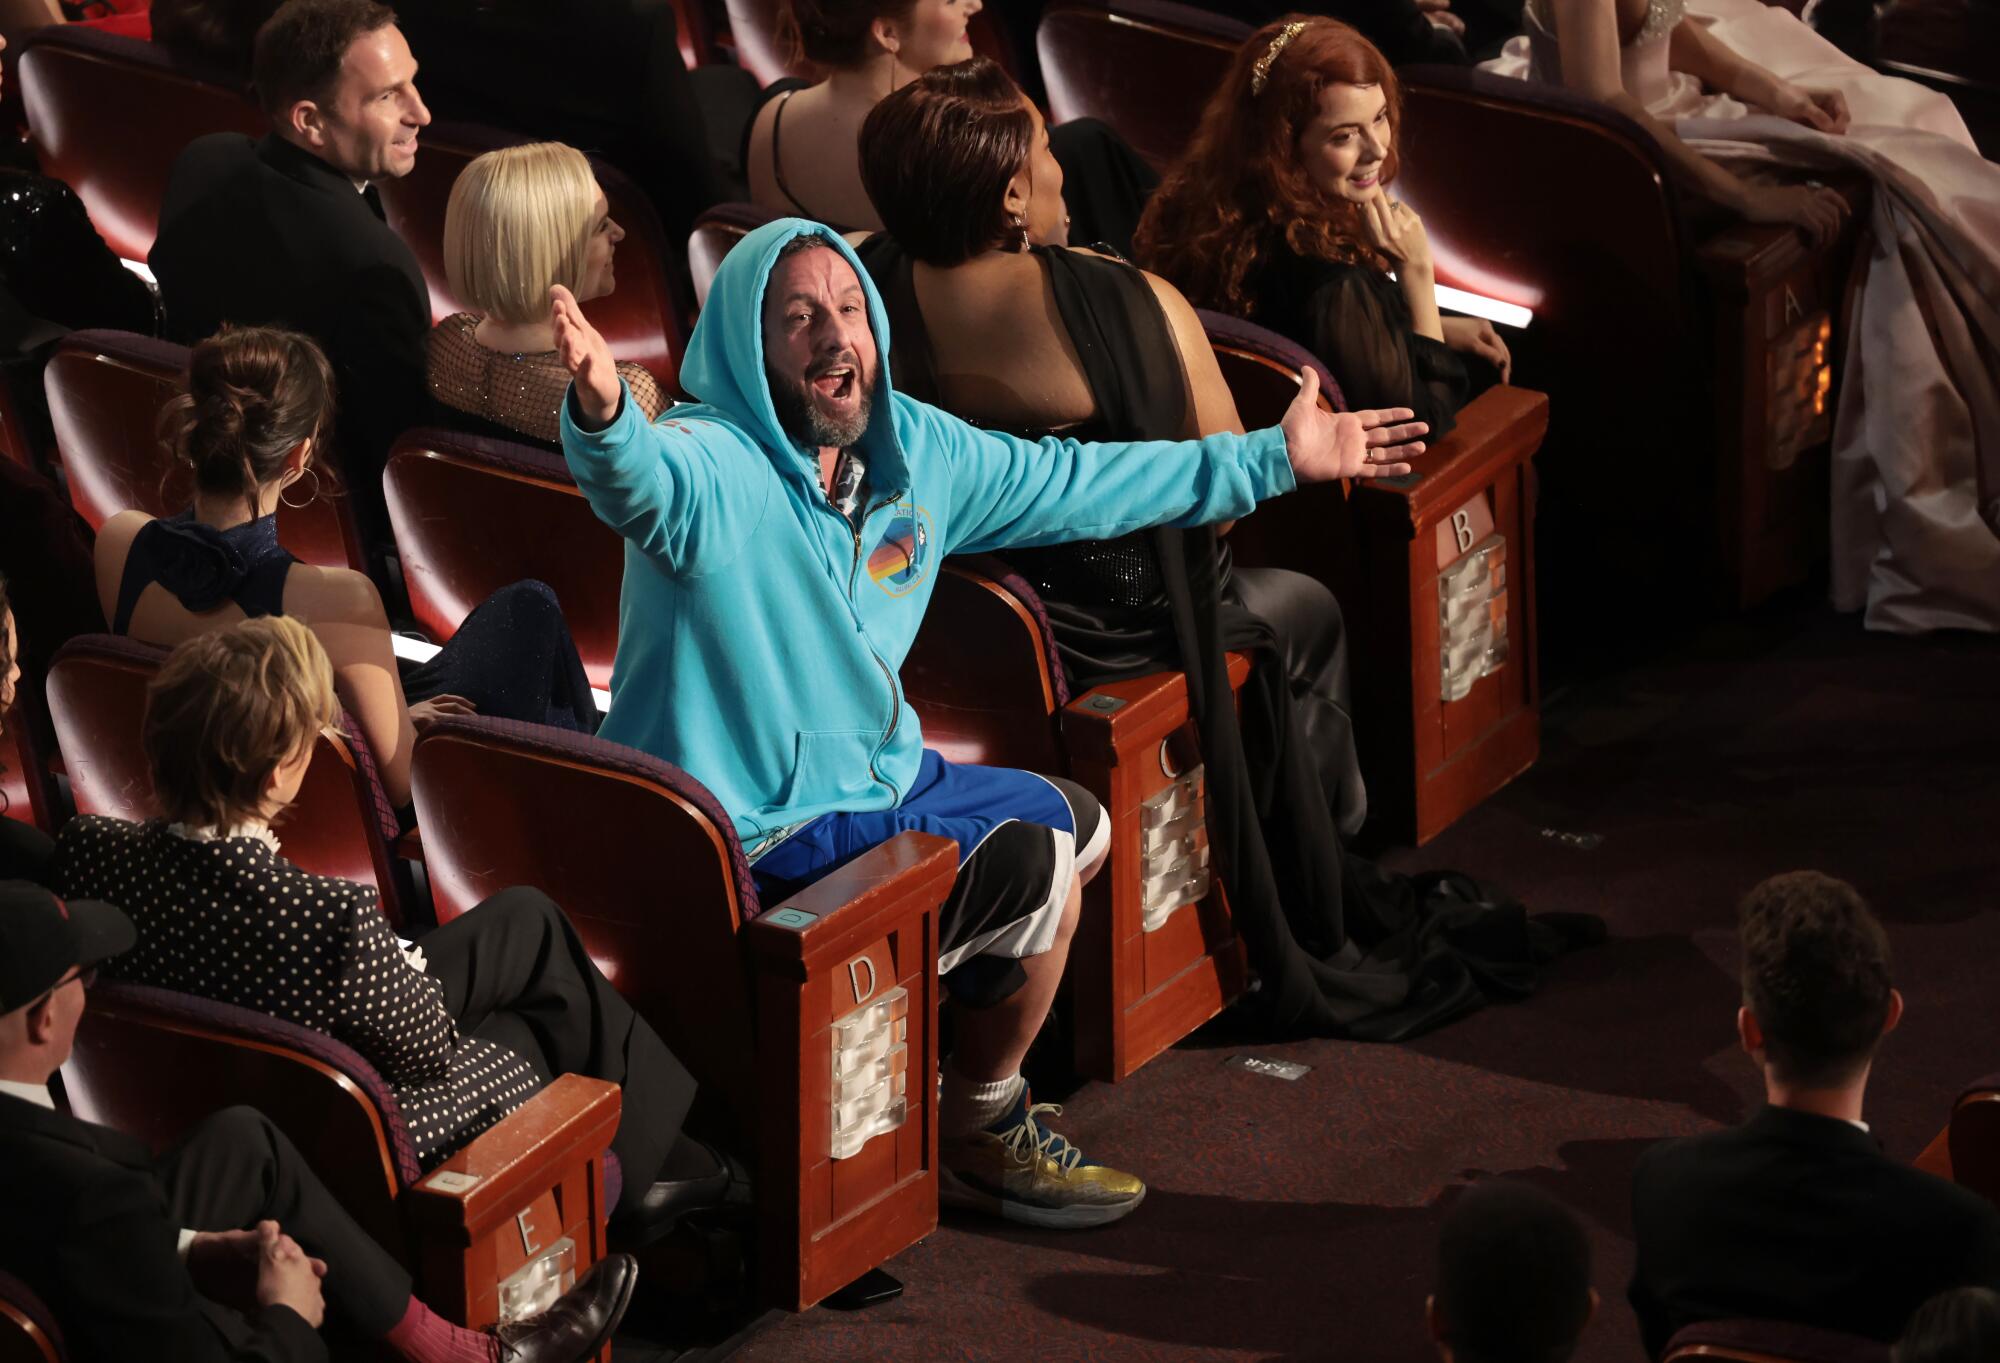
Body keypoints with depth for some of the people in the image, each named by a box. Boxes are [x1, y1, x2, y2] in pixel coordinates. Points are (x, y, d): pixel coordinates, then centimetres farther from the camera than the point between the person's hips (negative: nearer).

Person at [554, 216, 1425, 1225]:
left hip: (872, 773, 10)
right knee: (1033, 860, -17)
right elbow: (638, 478, -50)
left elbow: (1070, 485, 13)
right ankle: (980, 1136, 4)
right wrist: (602, 412, -75)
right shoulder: (712, 469, -25)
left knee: (1079, 826, 23)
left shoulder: (914, 450, 1)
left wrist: (1274, 459, 17)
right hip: (754, 829, -10)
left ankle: (956, 1077, 31)